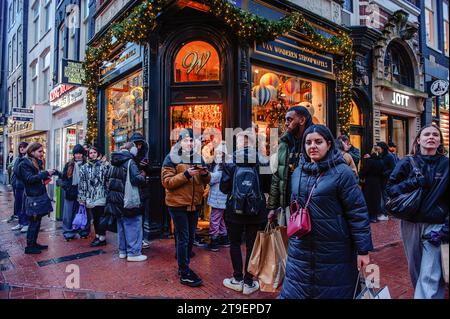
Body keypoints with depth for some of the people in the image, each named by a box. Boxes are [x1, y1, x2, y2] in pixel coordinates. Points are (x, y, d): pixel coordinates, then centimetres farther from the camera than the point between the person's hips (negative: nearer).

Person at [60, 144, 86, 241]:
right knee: (69, 215, 5)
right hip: (70, 194, 2)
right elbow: (63, 178, 10)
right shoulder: (68, 165, 7)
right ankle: (68, 233, 16)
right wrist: (65, 186, -6)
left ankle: (84, 232, 20)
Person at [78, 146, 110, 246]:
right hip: (90, 197, 4)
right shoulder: (84, 167, 9)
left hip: (101, 196, -4)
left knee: (100, 218, -1)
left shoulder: (104, 165, -1)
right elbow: (82, 183, 8)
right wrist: (81, 197, 6)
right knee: (95, 218, 12)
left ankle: (102, 238, 10)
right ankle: (98, 236, 26)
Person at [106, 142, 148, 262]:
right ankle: (133, 253, 4)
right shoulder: (130, 162, -15)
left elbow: (109, 179, 17)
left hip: (116, 199, 8)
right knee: (133, 225, 0)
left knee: (121, 225, 17)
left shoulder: (114, 163, 10)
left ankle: (122, 251, 26)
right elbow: (136, 179, -23)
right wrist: (142, 175, -5)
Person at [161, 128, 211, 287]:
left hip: (195, 204, 6)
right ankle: (184, 274, 10)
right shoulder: (171, 158, -6)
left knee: (190, 237, 15)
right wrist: (186, 174, -24)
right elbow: (166, 182, -14)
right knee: (183, 239, -1)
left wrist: (205, 173, -10)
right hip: (178, 205, -6)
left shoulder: (198, 157, 11)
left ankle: (184, 267, 32)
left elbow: (206, 181, 13)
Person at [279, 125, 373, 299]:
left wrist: (363, 249, -13)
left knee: (333, 293, 12)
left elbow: (358, 213, -12)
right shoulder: (298, 172, 7)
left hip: (334, 253, -5)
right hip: (300, 250, 5)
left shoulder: (341, 172, -10)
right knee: (293, 292, 13)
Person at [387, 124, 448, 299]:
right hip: (410, 223, 2)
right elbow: (390, 189, 1)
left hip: (436, 225, -1)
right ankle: (421, 293, 36)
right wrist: (411, 184, -14)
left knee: (430, 276, -8)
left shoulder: (446, 164, 1)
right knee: (415, 269, 15)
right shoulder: (407, 163, 1)